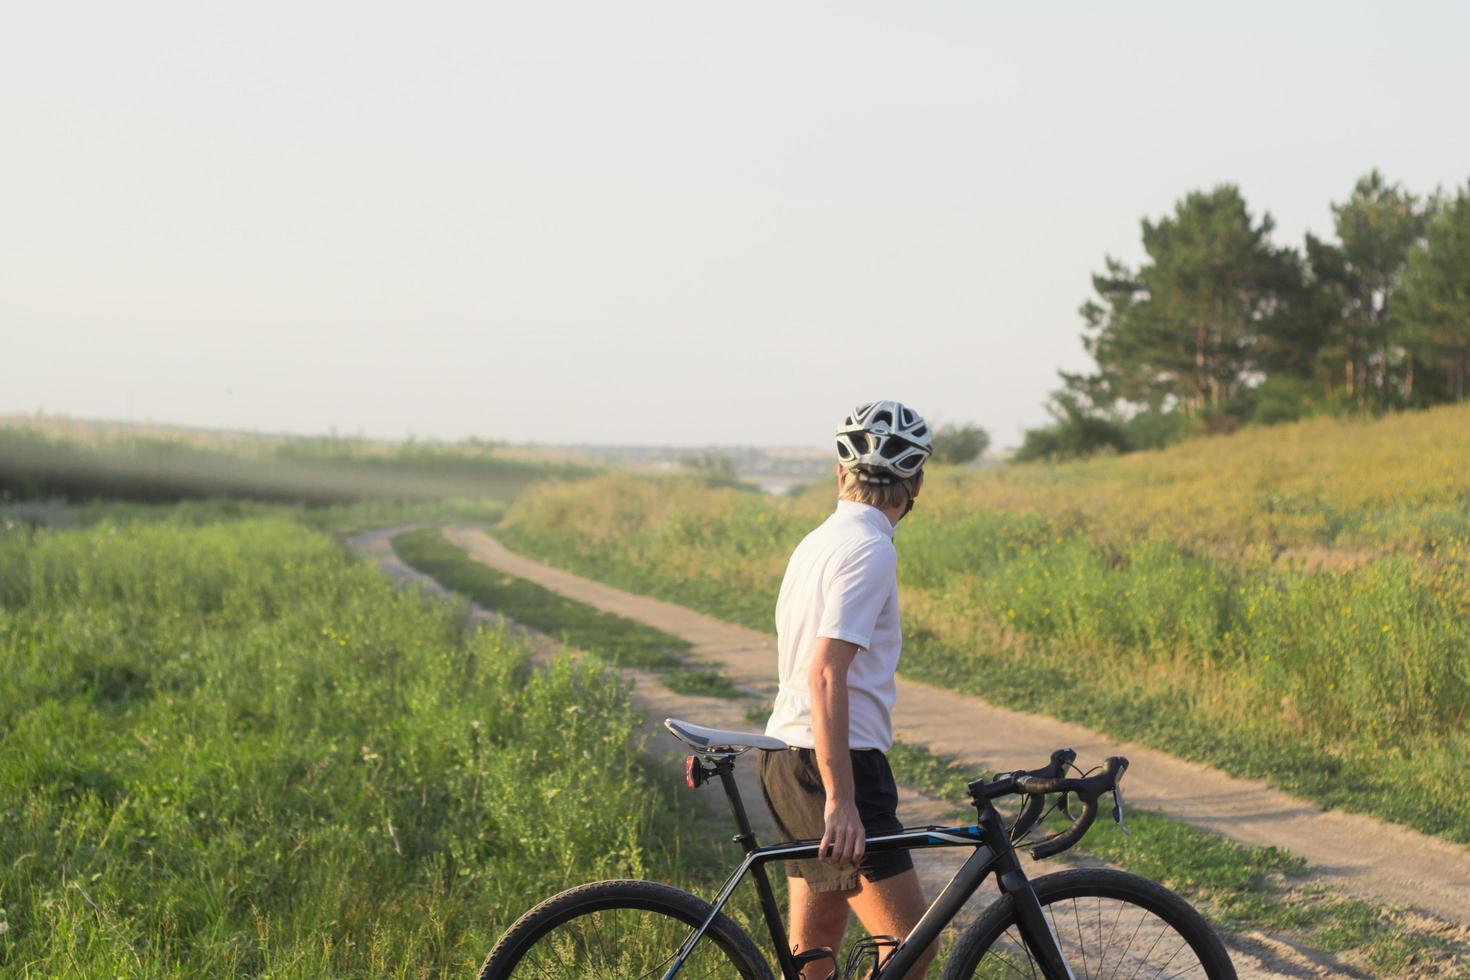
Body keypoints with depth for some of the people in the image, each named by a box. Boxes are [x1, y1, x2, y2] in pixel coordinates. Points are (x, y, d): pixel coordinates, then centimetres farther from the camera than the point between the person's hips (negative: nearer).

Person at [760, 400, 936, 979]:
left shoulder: (819, 541, 16)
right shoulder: (868, 548, -14)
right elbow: (826, 675, -24)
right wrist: (841, 800, -27)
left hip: (789, 758, 10)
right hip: (830, 762, -10)